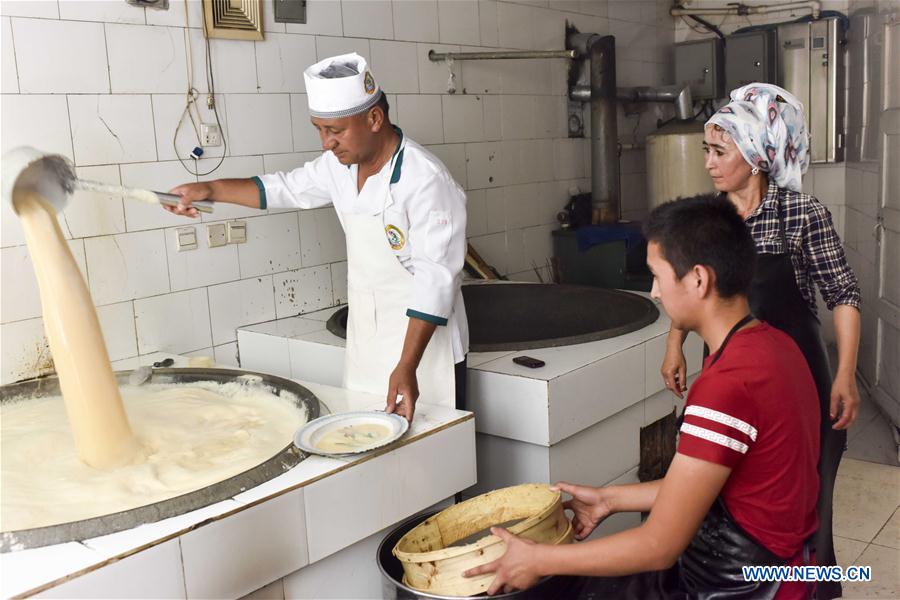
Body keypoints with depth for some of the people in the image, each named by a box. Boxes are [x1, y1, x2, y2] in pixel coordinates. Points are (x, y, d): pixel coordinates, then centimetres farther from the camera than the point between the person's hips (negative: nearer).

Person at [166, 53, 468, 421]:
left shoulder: (426, 180, -22)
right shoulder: (341, 165, 2)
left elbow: (437, 281, -24)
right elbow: (285, 189, 19)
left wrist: (407, 366, -28)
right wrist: (210, 190, 9)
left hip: (422, 345, -7)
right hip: (365, 345, 7)